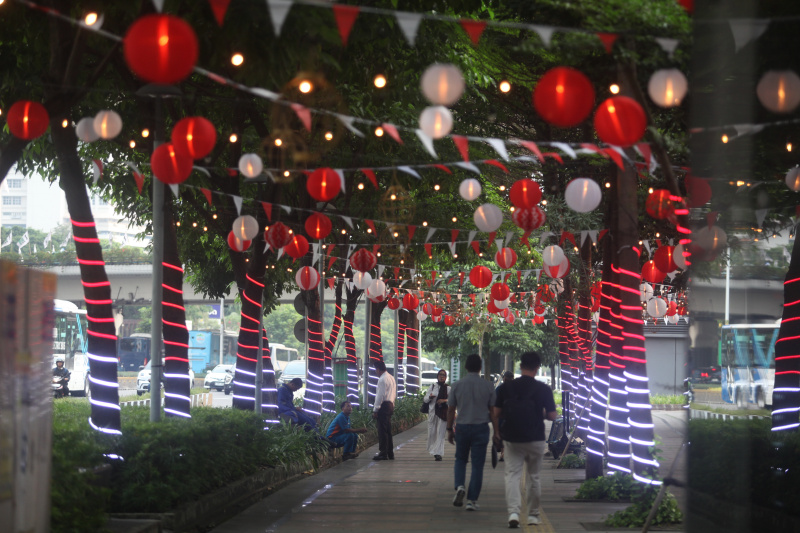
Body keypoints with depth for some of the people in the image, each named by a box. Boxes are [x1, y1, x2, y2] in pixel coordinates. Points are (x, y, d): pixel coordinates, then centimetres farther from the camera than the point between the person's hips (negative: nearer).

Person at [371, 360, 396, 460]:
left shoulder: (382, 379, -13)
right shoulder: (391, 378, 17)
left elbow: (380, 395, -17)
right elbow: (395, 394, 20)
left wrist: (375, 410, -15)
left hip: (384, 406, -10)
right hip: (391, 405, 10)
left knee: (382, 430, -8)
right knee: (388, 430, 14)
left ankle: (383, 453, -8)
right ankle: (390, 453, 17)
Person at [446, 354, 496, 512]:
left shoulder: (457, 385, -2)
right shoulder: (488, 386, -3)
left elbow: (450, 410, 2)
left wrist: (450, 429, 12)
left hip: (462, 427, 1)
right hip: (481, 428, -1)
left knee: (460, 459, 19)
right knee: (477, 465, 4)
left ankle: (459, 486, -6)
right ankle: (472, 500, 3)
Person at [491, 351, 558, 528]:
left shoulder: (506, 388, -3)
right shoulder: (543, 389, -8)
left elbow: (496, 413, 0)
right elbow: (552, 416, -6)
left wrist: (497, 432, 15)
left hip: (512, 440, 0)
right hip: (535, 439, 0)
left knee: (512, 474, 2)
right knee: (533, 477, 13)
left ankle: (513, 512, -16)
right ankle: (533, 515, 21)